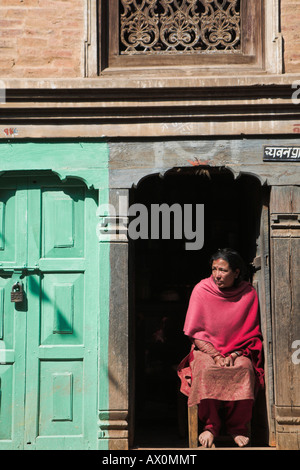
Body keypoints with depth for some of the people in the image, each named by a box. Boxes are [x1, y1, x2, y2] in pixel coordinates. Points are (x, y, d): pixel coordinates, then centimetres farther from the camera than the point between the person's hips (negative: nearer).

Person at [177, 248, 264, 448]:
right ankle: (210, 425, -21)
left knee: (244, 369, -31)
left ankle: (238, 427, -17)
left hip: (238, 351, 1)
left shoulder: (249, 293, -3)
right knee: (206, 370, -33)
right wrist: (215, 356, -16)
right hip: (206, 349, -1)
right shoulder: (202, 290, -6)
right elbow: (195, 331, -4)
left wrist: (234, 354, -13)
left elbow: (251, 333, 3)